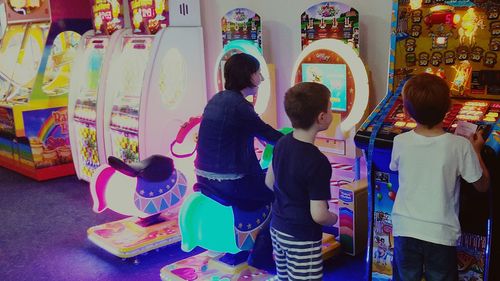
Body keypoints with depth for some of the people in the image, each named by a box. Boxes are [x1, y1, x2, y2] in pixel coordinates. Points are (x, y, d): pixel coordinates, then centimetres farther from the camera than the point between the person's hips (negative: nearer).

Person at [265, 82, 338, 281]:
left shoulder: (282, 144, -3)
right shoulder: (318, 162, -25)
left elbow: (270, 182, 11)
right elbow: (318, 215, -24)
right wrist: (333, 219, -4)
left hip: (277, 228, 8)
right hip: (302, 238, -8)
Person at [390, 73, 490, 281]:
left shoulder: (400, 142, -10)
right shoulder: (460, 146, -16)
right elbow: (482, 185, -3)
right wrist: (476, 150, 10)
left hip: (405, 231, 1)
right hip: (441, 234, -1)